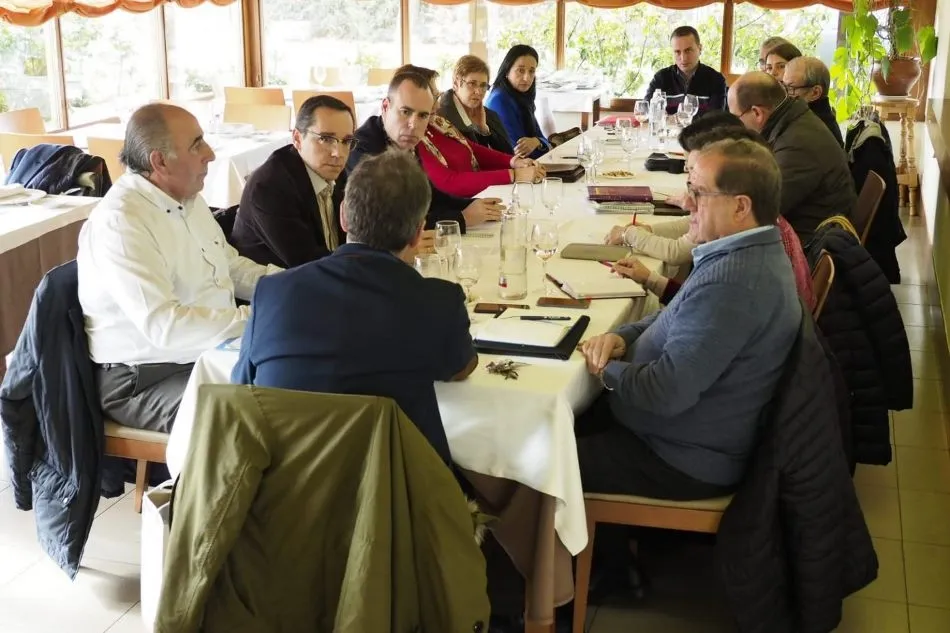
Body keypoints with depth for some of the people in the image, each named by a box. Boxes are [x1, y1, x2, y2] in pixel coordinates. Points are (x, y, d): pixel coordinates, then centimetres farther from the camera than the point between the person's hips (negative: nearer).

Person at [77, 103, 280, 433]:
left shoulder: (187, 197, 8)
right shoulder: (118, 223, -21)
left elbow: (230, 266, 20)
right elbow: (164, 326, -29)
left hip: (208, 354, 9)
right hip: (143, 379, -9)